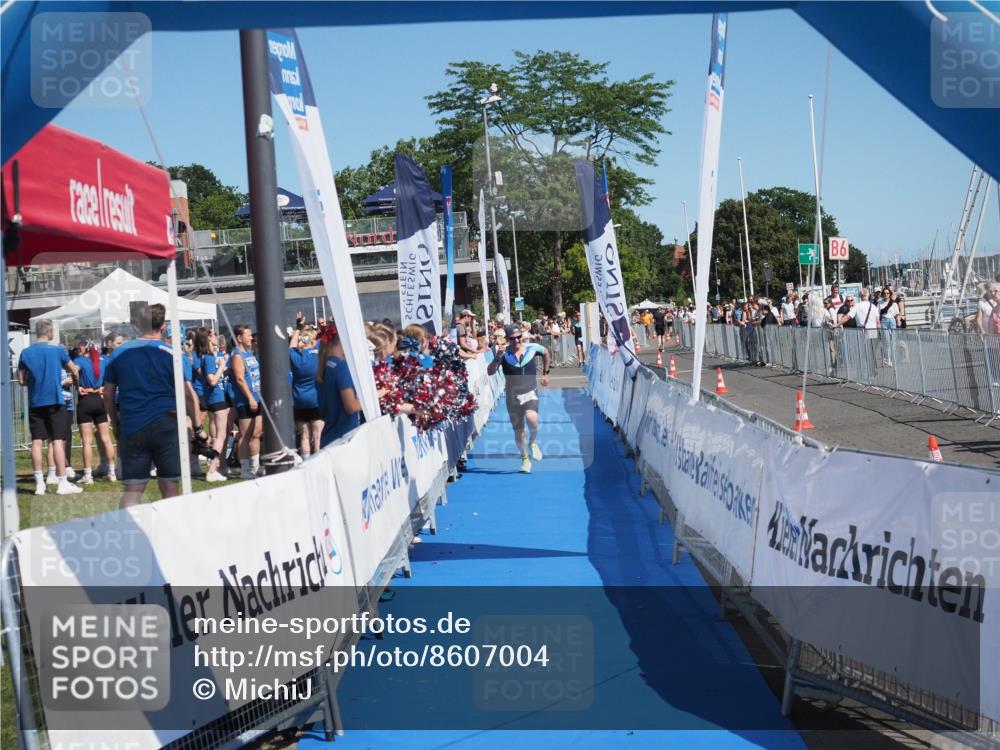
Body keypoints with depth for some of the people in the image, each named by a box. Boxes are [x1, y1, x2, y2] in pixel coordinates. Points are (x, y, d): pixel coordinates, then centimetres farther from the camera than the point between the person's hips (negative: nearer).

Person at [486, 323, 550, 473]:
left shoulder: (532, 348, -5)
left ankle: (533, 442, 2)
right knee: (518, 431, 7)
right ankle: (525, 459, 27)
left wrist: (545, 373, 18)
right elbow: (490, 372, -18)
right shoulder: (504, 354, -8)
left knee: (531, 418, -29)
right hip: (513, 396, 1)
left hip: (530, 393, -1)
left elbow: (546, 353, 18)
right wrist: (497, 358, -34)